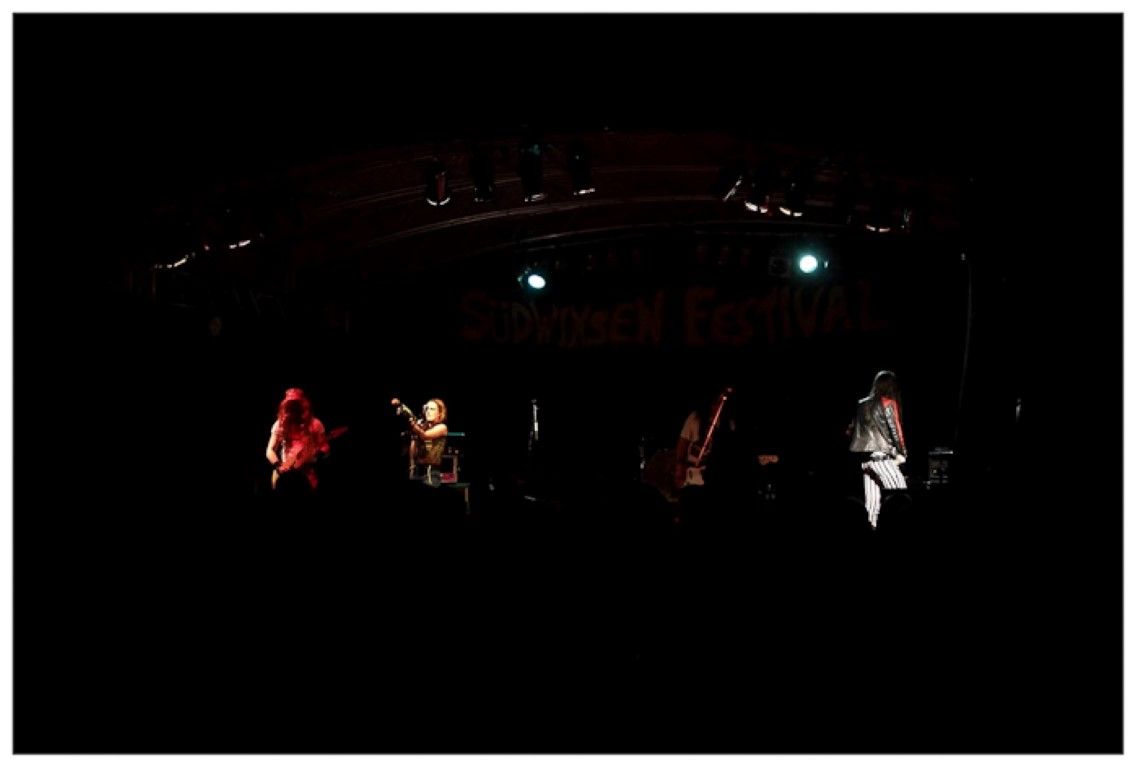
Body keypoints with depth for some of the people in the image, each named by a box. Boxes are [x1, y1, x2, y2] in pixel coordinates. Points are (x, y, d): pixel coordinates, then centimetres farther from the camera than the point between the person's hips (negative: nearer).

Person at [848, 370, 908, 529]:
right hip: (881, 456, -6)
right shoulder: (888, 403, -2)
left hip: (864, 456, 6)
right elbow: (895, 430, -6)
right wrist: (902, 453, -2)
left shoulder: (862, 404, 15)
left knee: (872, 496, 8)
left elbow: (851, 429, 14)